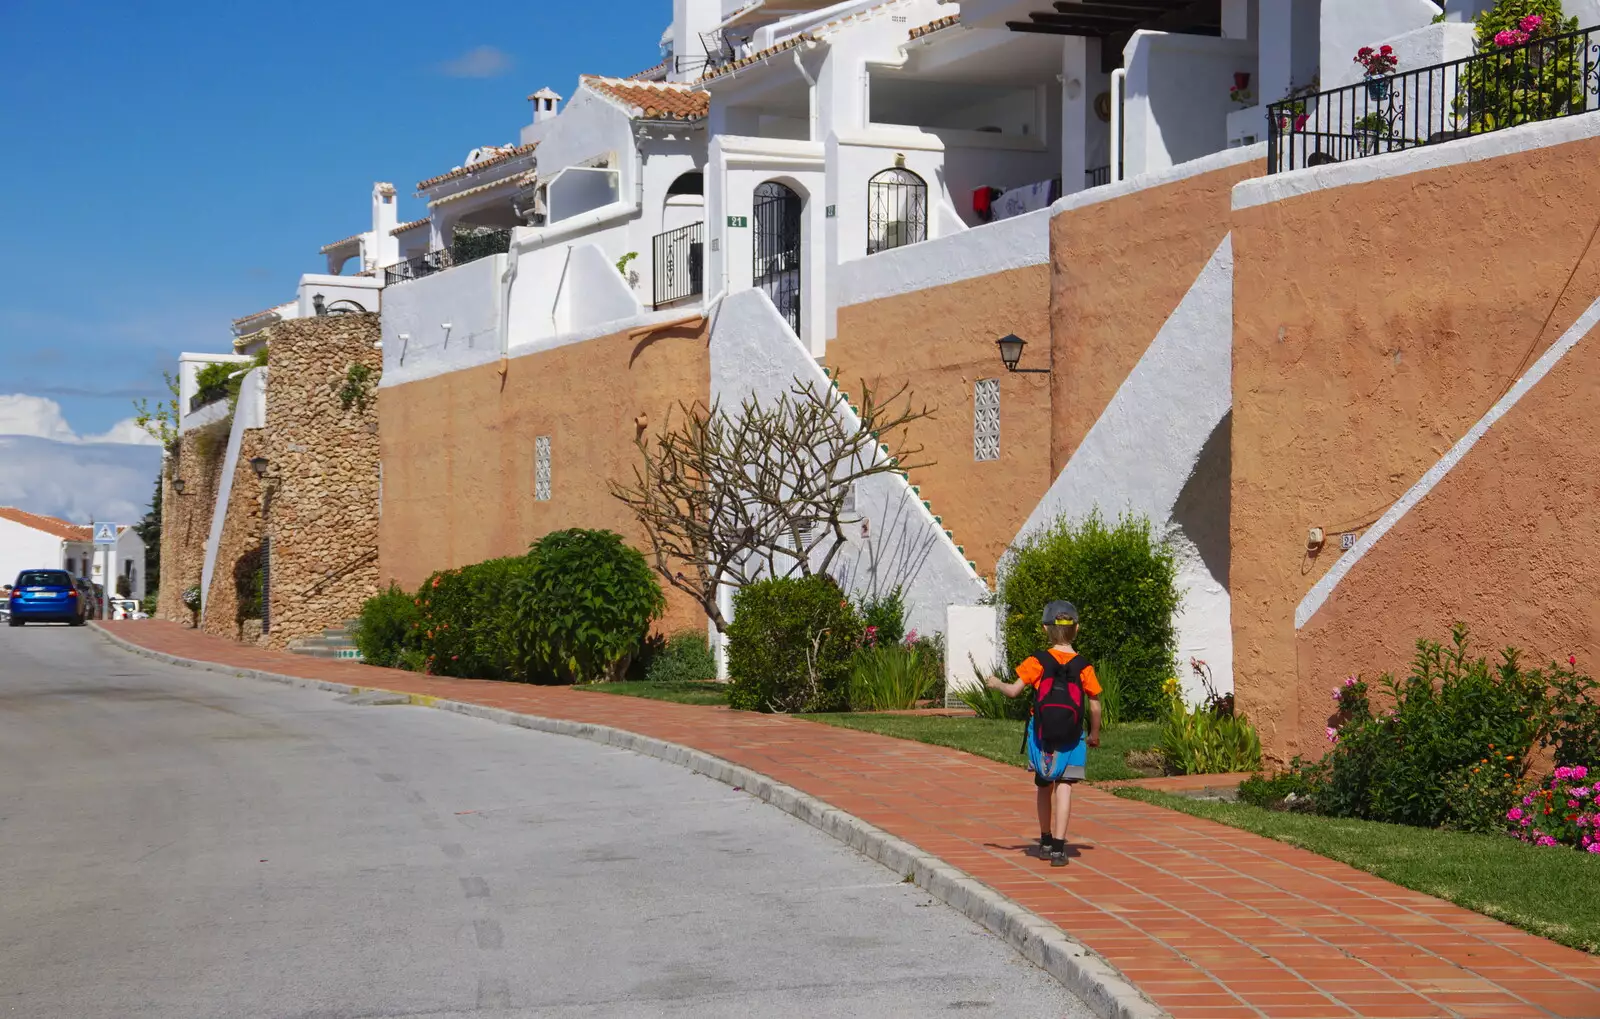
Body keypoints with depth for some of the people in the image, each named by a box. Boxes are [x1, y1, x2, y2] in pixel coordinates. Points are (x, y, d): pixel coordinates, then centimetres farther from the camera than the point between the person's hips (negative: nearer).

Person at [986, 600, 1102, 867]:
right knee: (1064, 787, -2)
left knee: (1043, 786, 18)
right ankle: (1058, 847, -11)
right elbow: (1095, 705, 0)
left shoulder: (1038, 662, -6)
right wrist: (1094, 734, 16)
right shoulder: (1083, 666, -3)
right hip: (1072, 737, -1)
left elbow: (1014, 690, -8)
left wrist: (996, 683, 14)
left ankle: (1046, 840, 31)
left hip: (1041, 733, 1)